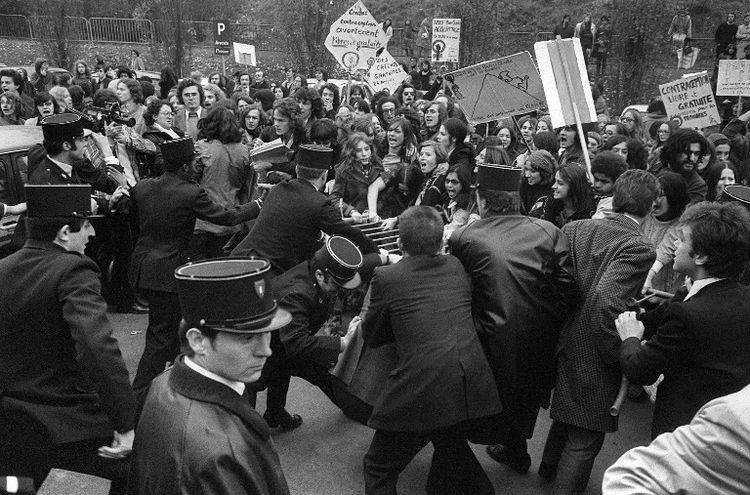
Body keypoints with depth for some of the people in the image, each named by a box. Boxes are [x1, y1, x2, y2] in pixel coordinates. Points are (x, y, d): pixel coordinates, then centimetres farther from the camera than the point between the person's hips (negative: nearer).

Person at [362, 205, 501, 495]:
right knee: (452, 448, 31)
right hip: (473, 387, 6)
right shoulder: (457, 268, 10)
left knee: (379, 470, 14)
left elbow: (371, 338, 6)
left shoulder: (387, 277, -4)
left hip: (421, 390, -5)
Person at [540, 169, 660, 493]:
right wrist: (616, 353, -19)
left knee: (566, 414, 32)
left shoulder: (575, 229, -3)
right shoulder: (637, 248, -23)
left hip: (566, 344, 8)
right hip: (595, 359, -8)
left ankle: (549, 468, 55)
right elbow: (604, 302, -34)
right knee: (585, 438, 12)